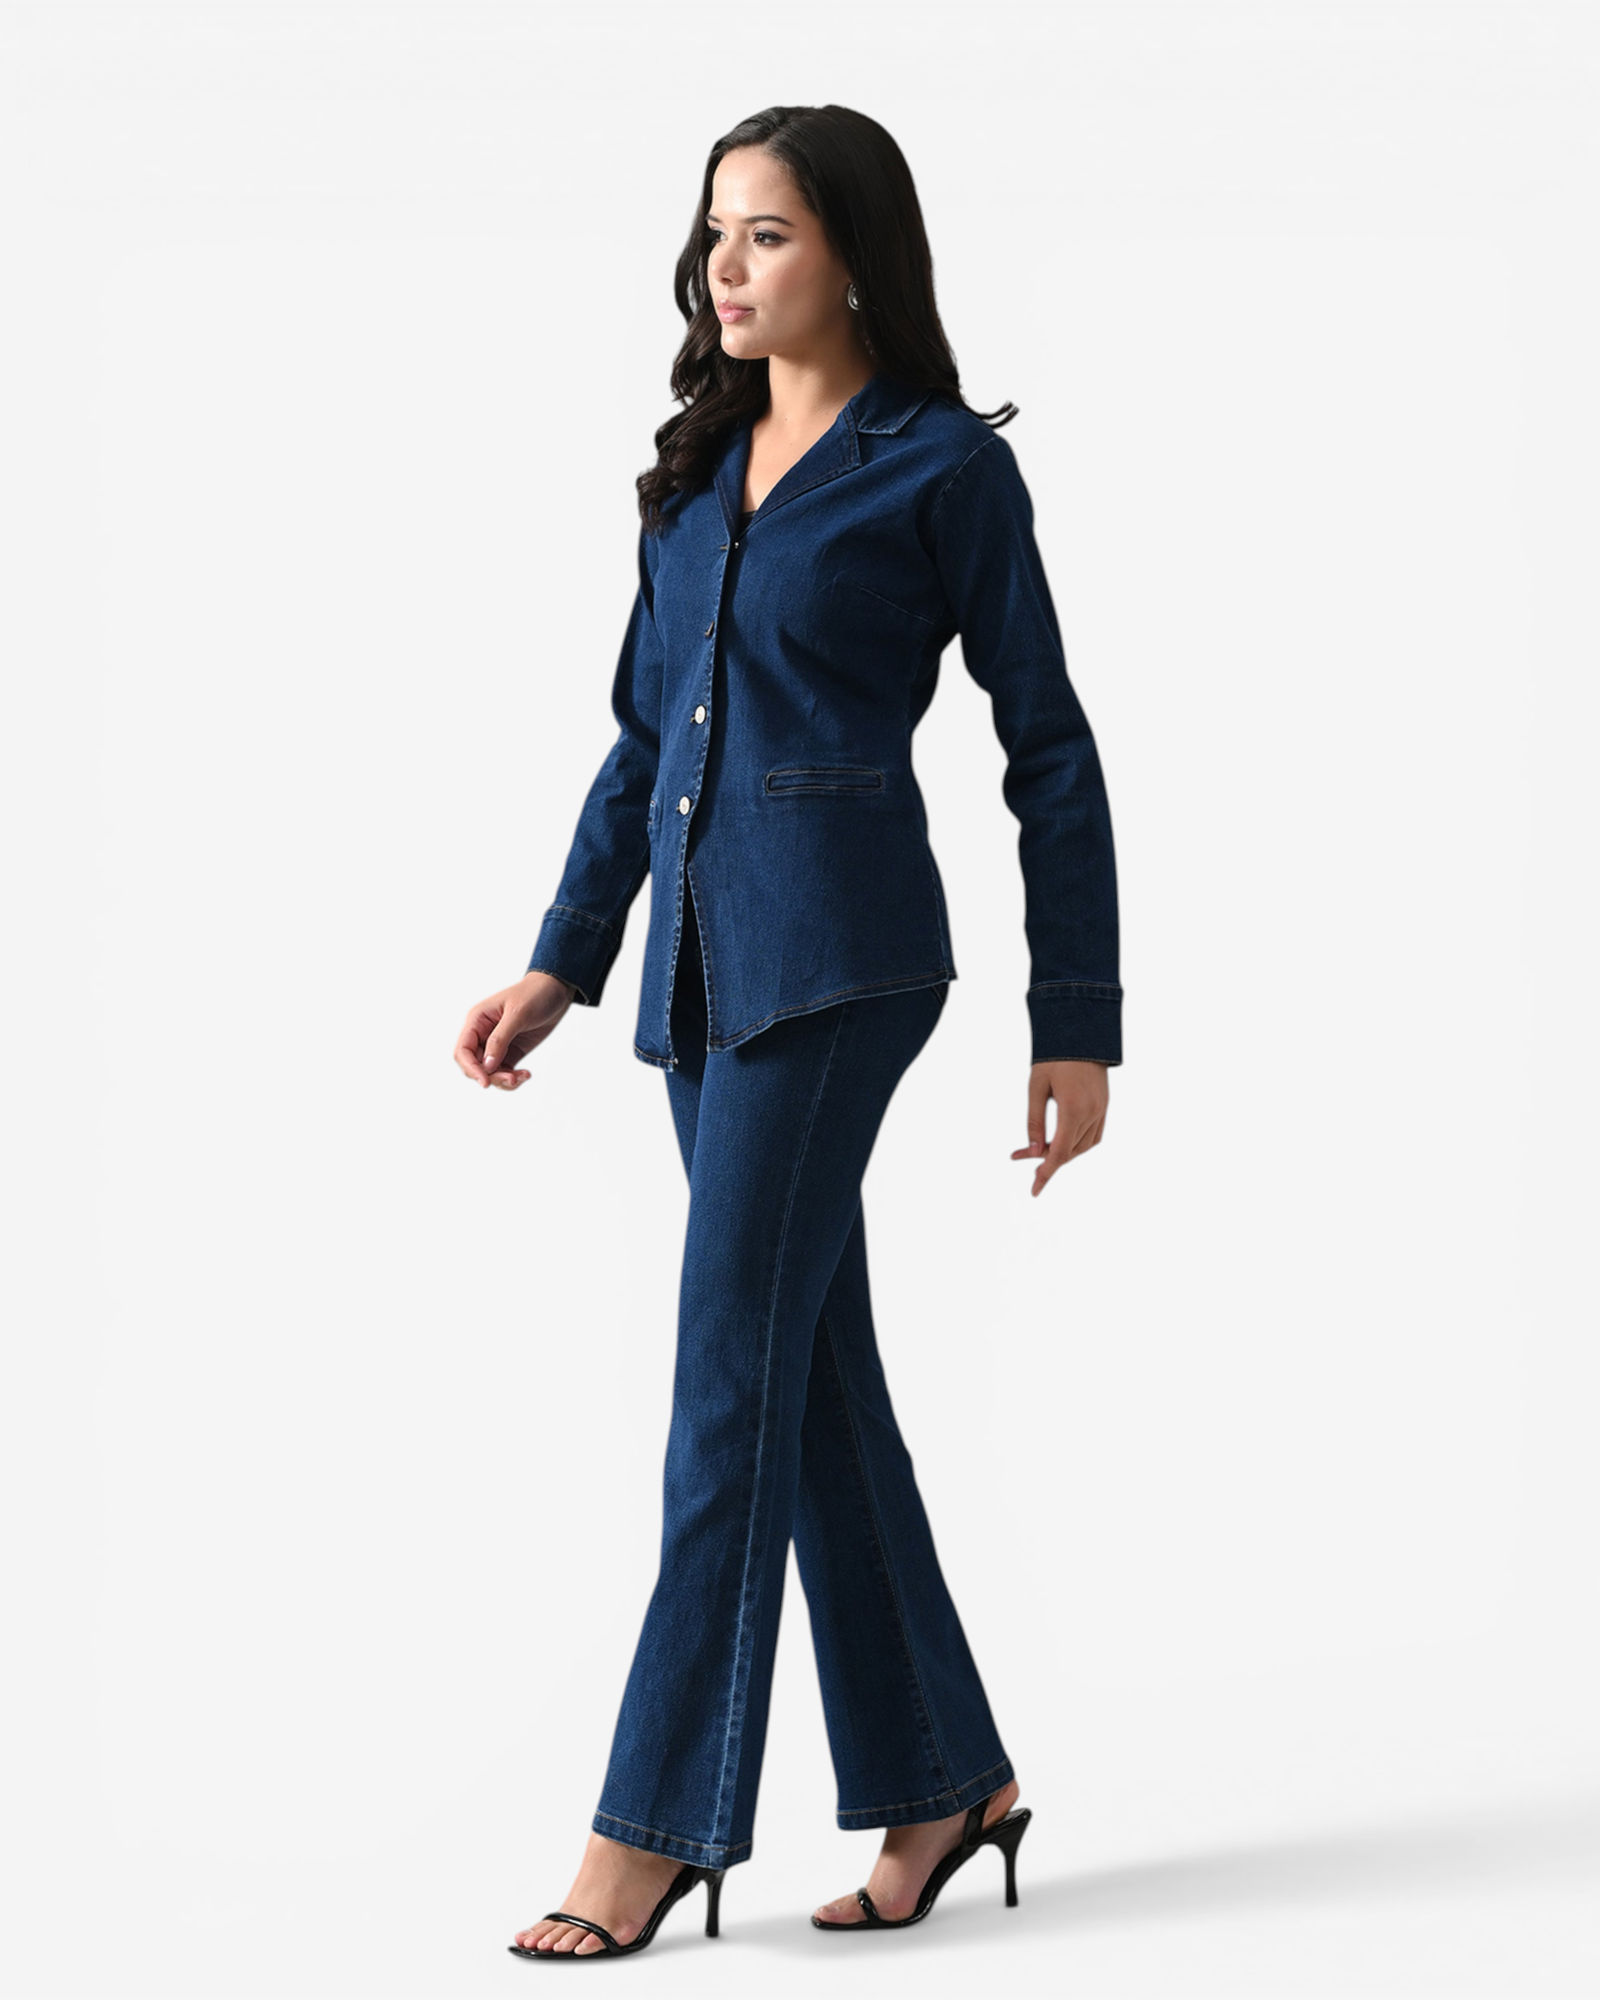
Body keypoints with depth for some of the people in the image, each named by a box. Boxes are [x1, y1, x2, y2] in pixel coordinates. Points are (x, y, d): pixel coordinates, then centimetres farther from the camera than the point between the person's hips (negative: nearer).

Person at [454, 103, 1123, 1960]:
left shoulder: (943, 464, -3)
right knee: (815, 1375, 10)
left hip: (836, 941, -7)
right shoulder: (702, 469, 16)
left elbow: (1048, 754, -2)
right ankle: (945, 1774, 20)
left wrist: (1078, 1027, -4)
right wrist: (560, 962, 11)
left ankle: (655, 1817, 0)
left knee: (733, 1370, -7)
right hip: (701, 950, 7)